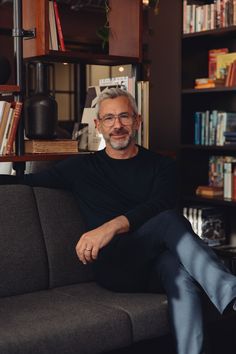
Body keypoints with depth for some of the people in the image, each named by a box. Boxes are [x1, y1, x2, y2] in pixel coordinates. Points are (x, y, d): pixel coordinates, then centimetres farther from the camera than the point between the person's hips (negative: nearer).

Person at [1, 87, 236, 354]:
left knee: (181, 272, -37)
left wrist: (113, 226, -26)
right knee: (170, 220, -30)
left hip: (156, 263, 1)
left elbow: (159, 205, -9)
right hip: (114, 266, -1)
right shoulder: (81, 167, 15)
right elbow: (23, 182, 16)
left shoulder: (161, 165, 12)